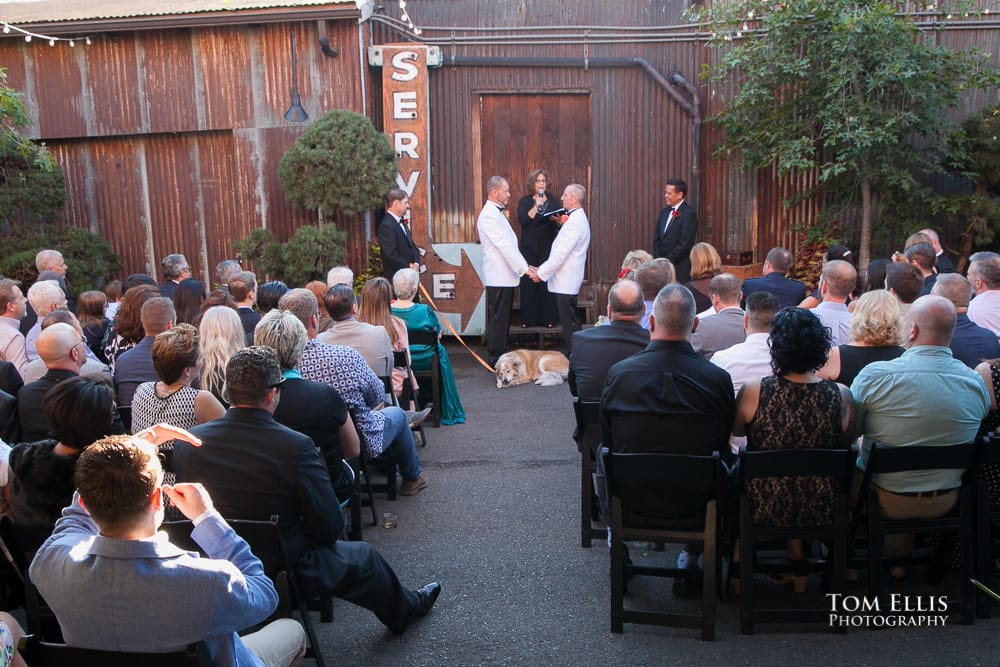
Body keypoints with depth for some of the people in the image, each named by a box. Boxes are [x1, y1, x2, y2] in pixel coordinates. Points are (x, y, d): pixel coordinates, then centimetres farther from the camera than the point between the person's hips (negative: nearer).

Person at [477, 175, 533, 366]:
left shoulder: (497, 213, 18)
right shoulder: (489, 216, -15)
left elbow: (510, 244, 19)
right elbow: (505, 247, -20)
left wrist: (525, 266, 12)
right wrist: (525, 269, -18)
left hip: (505, 276, 10)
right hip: (499, 278, -10)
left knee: (502, 320, 14)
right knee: (498, 320, -4)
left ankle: (499, 357, 21)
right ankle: (495, 360, 3)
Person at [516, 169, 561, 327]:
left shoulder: (553, 200, 11)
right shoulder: (524, 201, 8)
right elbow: (522, 220, -8)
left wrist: (555, 219, -16)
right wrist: (536, 206, -15)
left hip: (548, 247, 1)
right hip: (529, 247, 0)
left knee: (548, 281, -4)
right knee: (528, 282, -4)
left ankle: (548, 318, 2)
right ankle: (528, 318, 3)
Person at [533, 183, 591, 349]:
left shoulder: (575, 221, -17)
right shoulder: (577, 218, 16)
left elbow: (561, 253, -20)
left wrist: (541, 273, -13)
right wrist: (542, 269, 16)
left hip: (566, 283, -10)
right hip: (567, 281, 10)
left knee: (570, 325, -6)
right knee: (572, 324, 14)